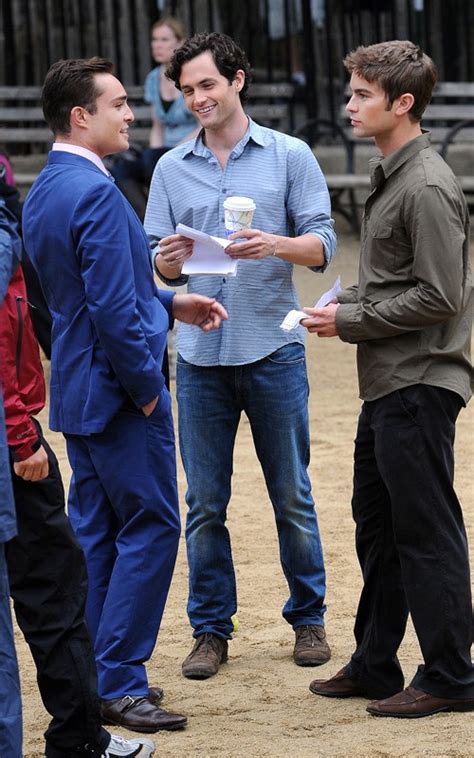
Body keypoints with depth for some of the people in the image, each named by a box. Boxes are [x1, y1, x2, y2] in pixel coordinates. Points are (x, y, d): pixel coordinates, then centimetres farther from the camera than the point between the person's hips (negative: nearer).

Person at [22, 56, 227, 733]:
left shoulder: (43, 190, 11)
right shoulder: (96, 194, -21)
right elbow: (113, 310, -24)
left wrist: (170, 304, 17)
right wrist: (147, 387, -14)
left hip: (77, 391, 10)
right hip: (117, 392, -10)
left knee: (94, 531, 13)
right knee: (151, 527, -3)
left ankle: (95, 677, 18)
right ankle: (118, 685, -3)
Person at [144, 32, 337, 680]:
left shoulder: (290, 156, 2)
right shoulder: (171, 169, 9)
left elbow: (322, 244, -2)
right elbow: (163, 270, 8)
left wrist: (275, 245, -21)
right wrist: (168, 260, -15)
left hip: (273, 351, -2)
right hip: (200, 357, 2)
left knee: (292, 496, 5)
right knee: (206, 502, 4)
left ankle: (308, 619, 17)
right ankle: (211, 629, 13)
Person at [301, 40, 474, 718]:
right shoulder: (389, 175, 13)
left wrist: (351, 320, -14)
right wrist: (344, 303, 7)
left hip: (419, 386, -10)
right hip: (387, 384, 10)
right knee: (377, 523, 17)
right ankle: (374, 667, 27)